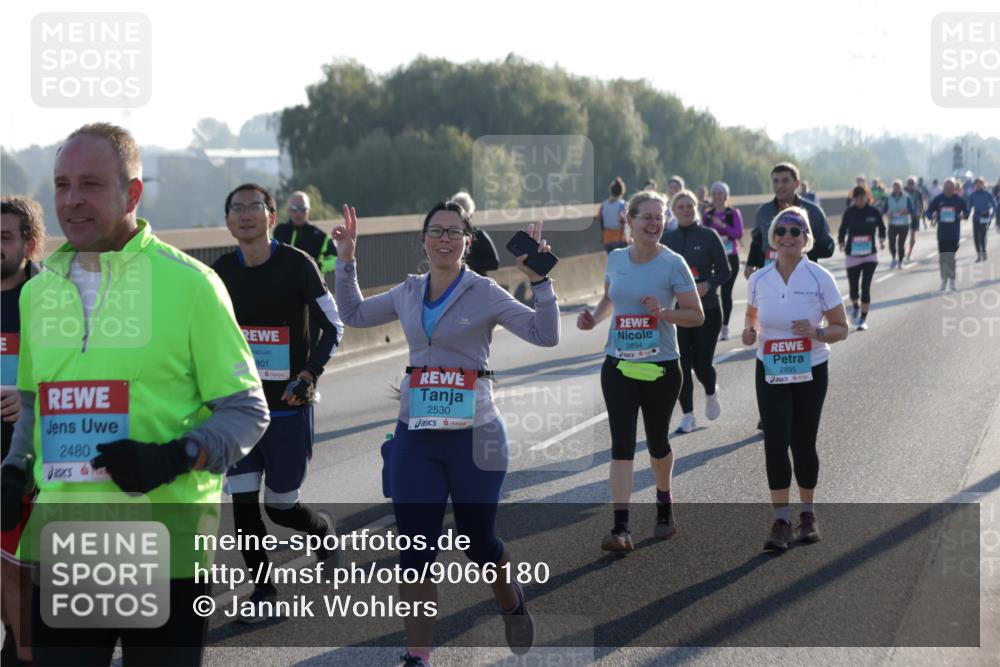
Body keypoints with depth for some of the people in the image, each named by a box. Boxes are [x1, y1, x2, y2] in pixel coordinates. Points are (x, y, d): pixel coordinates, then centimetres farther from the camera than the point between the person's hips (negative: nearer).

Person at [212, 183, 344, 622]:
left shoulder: (297, 265, -9)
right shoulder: (220, 272, 3)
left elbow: (333, 327, -4)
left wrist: (310, 373, -18)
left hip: (289, 405, -4)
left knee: (281, 507, 2)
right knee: (242, 502, 0)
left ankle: (323, 526, 36)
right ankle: (263, 588, 17)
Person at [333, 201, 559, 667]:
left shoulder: (485, 293, -5)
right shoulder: (408, 293, 8)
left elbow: (545, 335, -11)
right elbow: (354, 314, 23)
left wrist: (539, 281, -21)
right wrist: (346, 260, 14)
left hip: (474, 436, -3)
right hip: (416, 436, 3)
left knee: (477, 540, 9)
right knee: (415, 546, -1)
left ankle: (511, 605, 41)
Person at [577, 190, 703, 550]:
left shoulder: (673, 264, -8)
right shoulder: (616, 259, 3)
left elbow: (697, 315, -7)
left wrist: (663, 313, -24)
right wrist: (594, 317, 0)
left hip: (661, 368, -2)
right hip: (618, 365, 2)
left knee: (657, 441, 15)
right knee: (622, 444, -7)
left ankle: (664, 503, 42)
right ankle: (621, 527, -11)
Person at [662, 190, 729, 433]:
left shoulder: (708, 236, -4)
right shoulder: (667, 239, 4)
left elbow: (724, 271, -2)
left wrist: (708, 285, -19)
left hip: (706, 309, -2)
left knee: (701, 364, -1)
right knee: (682, 364, -1)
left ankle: (711, 393, 32)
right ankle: (687, 415, 9)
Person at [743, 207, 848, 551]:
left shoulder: (820, 278, -8)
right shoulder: (759, 279, -1)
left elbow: (841, 329, -3)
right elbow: (751, 317, 17)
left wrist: (817, 332, -23)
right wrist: (749, 332, -6)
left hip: (810, 372, -1)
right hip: (771, 372, 1)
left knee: (803, 443, 7)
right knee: (775, 442, -9)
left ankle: (807, 514, 27)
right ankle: (781, 520, -1)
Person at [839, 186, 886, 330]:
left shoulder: (873, 211, -4)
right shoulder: (849, 213, -4)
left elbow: (881, 227, 12)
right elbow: (842, 230, 3)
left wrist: (882, 240, -3)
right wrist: (841, 243, -13)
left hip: (870, 255, -1)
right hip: (852, 255, 1)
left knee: (866, 287, -8)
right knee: (853, 287, 4)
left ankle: (863, 319, 2)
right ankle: (855, 308, 37)